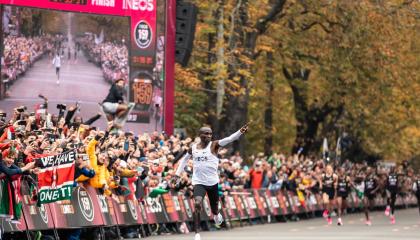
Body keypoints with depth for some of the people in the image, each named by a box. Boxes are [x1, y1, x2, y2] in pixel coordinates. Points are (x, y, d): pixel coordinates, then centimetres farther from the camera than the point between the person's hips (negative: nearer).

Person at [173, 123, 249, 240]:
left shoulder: (214, 145, -7)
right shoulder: (193, 148, 2)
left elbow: (229, 139, -24)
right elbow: (184, 160, 20)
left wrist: (240, 132, -40)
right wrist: (177, 174, 16)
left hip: (212, 182, 0)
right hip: (199, 182, 0)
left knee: (214, 207, 15)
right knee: (197, 204, -22)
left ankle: (216, 215, 55)